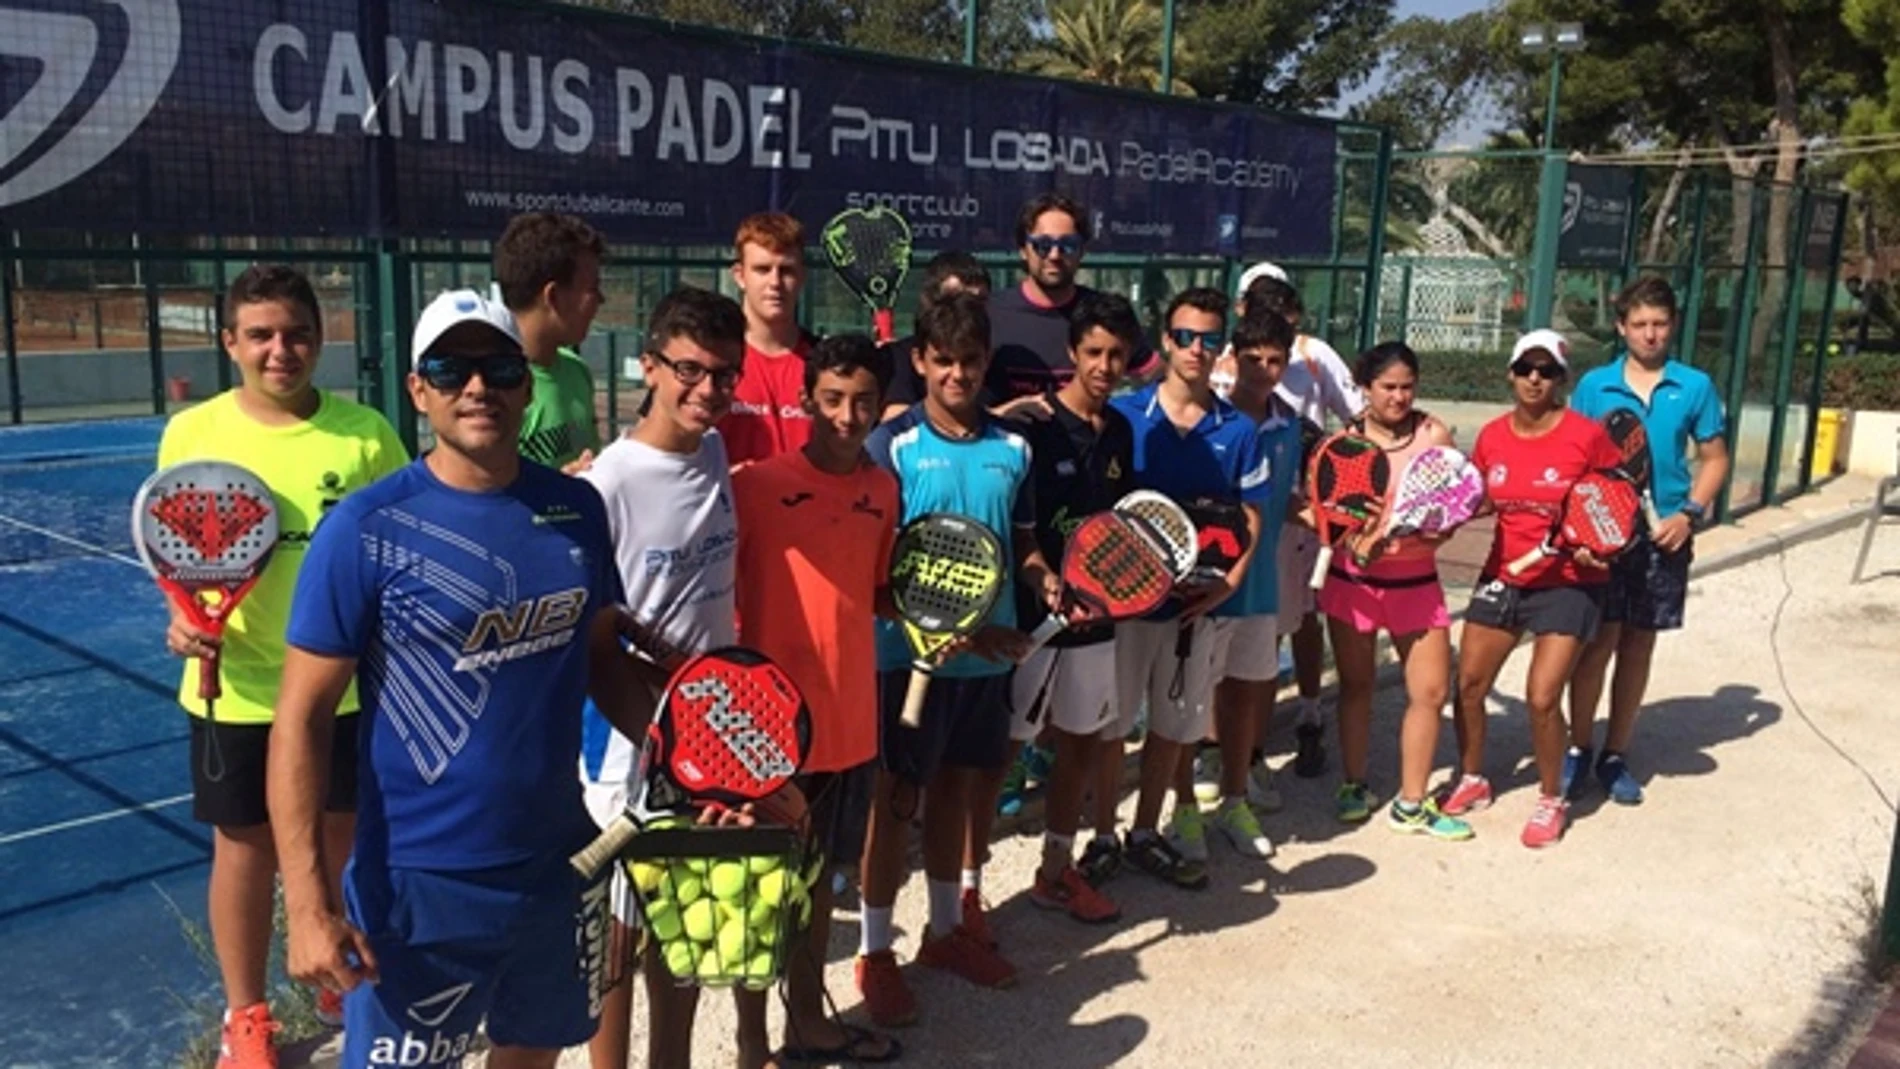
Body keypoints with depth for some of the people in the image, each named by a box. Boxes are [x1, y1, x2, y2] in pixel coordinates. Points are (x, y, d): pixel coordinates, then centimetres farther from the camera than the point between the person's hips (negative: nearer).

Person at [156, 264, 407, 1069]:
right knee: (245, 849, 12)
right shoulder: (192, 432, -6)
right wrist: (180, 615, -14)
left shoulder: (365, 432, -7)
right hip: (238, 691, 0)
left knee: (345, 837, 17)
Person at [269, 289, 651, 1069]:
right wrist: (308, 903, -18)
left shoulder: (577, 509, 0)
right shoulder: (365, 528, -13)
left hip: (562, 865, 5)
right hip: (421, 884, -4)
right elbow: (303, 717, -12)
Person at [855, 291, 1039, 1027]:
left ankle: (945, 930, 34)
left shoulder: (1013, 450, 4)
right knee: (895, 799, 5)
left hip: (988, 656, 5)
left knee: (955, 790, 18)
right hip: (910, 654, -4)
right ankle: (874, 953, 20)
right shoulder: (891, 447, -10)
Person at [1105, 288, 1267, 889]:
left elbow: (1250, 518, 6)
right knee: (1109, 722, 7)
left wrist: (1227, 585, -6)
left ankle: (1145, 834, 31)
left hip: (1193, 602, 3)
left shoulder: (1238, 431, 0)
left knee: (1173, 724, 15)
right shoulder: (1123, 415, -7)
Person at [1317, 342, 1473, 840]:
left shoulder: (1433, 434, -4)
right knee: (1356, 685, 12)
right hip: (1352, 581, 0)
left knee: (1431, 690, 1)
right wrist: (1357, 545, -23)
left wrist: (1427, 534, -28)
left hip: (1416, 583, 1)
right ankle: (1353, 785, 30)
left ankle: (1411, 804, 16)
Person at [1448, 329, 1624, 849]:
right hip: (1501, 578, 5)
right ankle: (1472, 780, 31)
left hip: (1567, 585, -5)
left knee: (1542, 698, -8)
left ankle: (1551, 800, 16)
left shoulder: (1586, 436, -13)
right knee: (1468, 685, 8)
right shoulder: (1492, 436, 0)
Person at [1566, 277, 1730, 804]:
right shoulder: (1594, 385, 1)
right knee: (1598, 641, 0)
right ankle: (1578, 749, 15)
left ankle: (1616, 755, 22)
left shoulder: (1695, 386, 1)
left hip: (1663, 536, 1)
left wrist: (1689, 514, -8)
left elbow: (1714, 459, 6)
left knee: (1638, 646, 10)